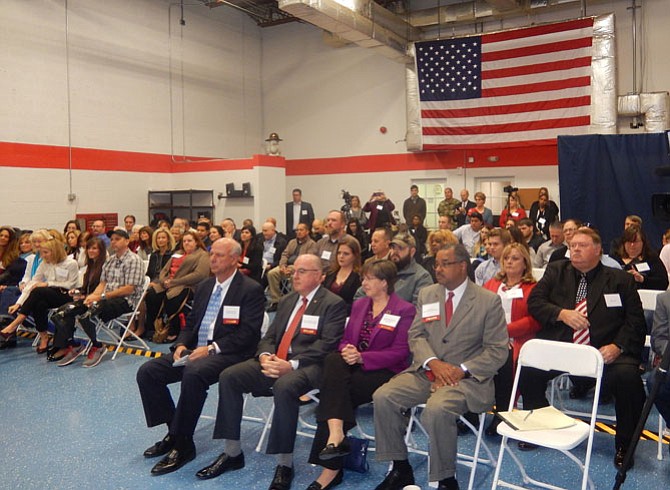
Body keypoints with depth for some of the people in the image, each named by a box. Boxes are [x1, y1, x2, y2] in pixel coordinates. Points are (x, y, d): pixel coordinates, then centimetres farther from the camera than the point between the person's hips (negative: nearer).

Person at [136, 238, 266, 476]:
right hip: (195, 350, 8)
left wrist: (211, 348, -22)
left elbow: (247, 334, -14)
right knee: (147, 372, -8)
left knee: (193, 374, -36)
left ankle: (182, 444, -19)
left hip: (228, 354, -8)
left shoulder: (251, 290, -6)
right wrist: (181, 345, -1)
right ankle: (174, 431, 6)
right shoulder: (204, 287, 17)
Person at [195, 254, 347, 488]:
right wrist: (265, 356, -6)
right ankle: (232, 453, -2)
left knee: (284, 387, -38)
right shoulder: (286, 301, 22)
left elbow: (326, 345, -12)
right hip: (274, 362, 7)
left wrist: (292, 365, -22)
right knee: (228, 376, -12)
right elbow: (269, 336, 17)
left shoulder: (333, 304, -1)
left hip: (306, 366, -7)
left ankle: (284, 464, -21)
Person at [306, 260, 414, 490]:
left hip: (384, 372, -5)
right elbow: (345, 339, 16)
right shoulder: (359, 305, 19)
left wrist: (362, 357, -18)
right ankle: (336, 433, -37)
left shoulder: (405, 310, -1)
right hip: (354, 366, 5)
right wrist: (346, 350, -9)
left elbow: (399, 352, -10)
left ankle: (331, 468, -17)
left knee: (334, 391, -27)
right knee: (333, 360, -30)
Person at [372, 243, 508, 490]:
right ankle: (400, 469, 0)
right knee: (383, 397, -17)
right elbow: (416, 335, 7)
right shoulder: (426, 295, 11)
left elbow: (497, 351, -4)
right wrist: (433, 363, -12)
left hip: (466, 378, -5)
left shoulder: (489, 301, -3)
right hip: (426, 372, 5)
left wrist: (462, 370, -15)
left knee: (436, 410, -34)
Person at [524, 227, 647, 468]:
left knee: (628, 376, -30)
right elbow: (534, 302, 7)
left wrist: (617, 346, -13)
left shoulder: (621, 280, 10)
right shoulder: (556, 271, 16)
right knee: (527, 367, -23)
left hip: (604, 352, -1)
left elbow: (635, 322, 5)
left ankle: (624, 447, -4)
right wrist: (562, 313, -11)